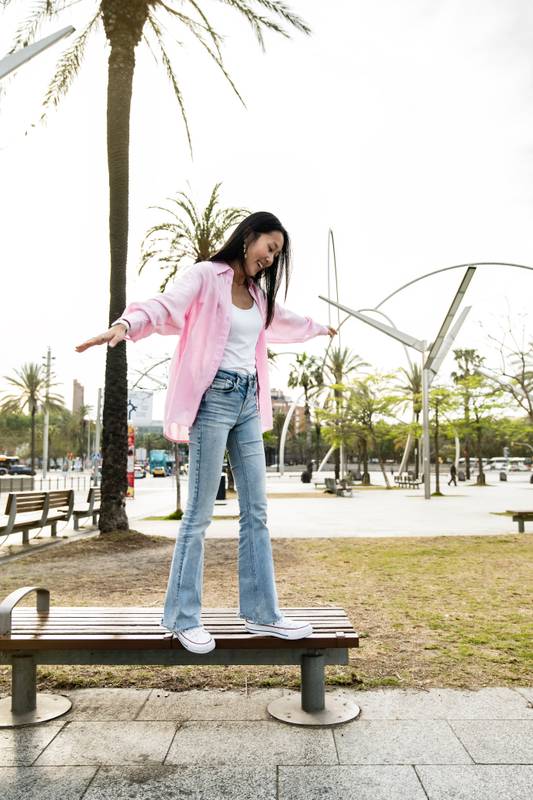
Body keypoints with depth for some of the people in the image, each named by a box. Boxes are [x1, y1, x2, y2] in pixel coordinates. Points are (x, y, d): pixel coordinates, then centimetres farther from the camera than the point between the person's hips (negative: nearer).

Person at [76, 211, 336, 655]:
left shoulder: (257, 293, 18)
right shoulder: (204, 275, -3)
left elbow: (284, 320, 38)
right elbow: (166, 306, -21)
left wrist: (320, 328, 55)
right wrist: (125, 325, -42)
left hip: (248, 401, 8)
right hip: (214, 398, -7)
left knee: (256, 512, 6)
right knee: (200, 513, -5)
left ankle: (261, 612, 14)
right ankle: (183, 617, 8)